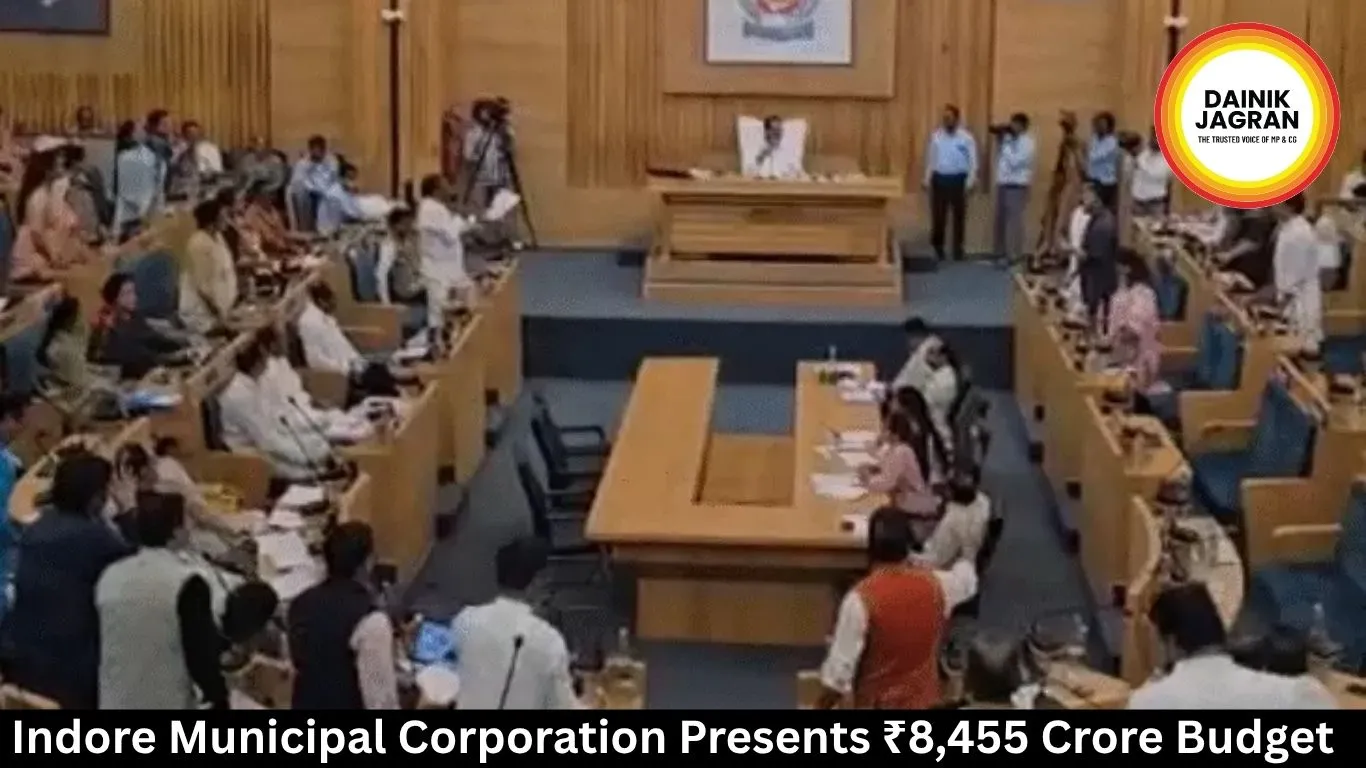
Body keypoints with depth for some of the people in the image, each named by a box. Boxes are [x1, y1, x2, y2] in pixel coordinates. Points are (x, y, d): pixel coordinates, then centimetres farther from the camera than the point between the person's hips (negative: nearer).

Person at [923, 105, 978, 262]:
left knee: (959, 215, 6)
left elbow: (973, 161, -3)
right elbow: (930, 159, 9)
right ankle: (937, 248, 13)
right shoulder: (936, 136, 5)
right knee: (938, 215, 3)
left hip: (958, 179, -1)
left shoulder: (966, 137, -2)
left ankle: (958, 249, 14)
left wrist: (970, 181, -11)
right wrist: (927, 179, 4)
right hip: (939, 178, 2)